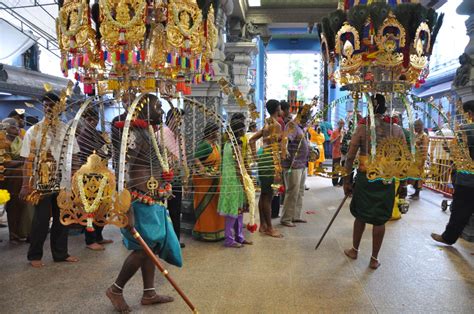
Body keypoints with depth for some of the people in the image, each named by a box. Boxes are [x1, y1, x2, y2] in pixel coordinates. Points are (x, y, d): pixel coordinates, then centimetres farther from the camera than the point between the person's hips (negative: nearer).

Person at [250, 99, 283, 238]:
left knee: (263, 194, 14)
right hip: (270, 160, -9)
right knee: (268, 195, -3)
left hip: (262, 158, 9)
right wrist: (278, 170, -20)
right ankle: (269, 228, 5)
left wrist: (255, 155, 15)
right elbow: (275, 149, -19)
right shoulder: (277, 125, -11)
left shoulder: (266, 124, 16)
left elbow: (252, 139, 19)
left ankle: (263, 225, 23)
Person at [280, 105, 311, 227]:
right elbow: (285, 138, -35)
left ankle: (296, 216, 28)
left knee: (300, 192, 17)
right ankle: (286, 218, 5)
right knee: (292, 192, -5)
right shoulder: (292, 125, -15)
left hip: (302, 165, 10)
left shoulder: (302, 126, 15)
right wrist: (284, 150, -51)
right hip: (293, 165, -10)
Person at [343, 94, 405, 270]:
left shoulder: (362, 128, -5)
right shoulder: (396, 130, -1)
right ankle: (374, 259, 20)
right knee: (380, 219, 9)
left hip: (364, 177, 0)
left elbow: (350, 157, -6)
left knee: (360, 215, 17)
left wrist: (346, 181, 2)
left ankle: (355, 250, 34)